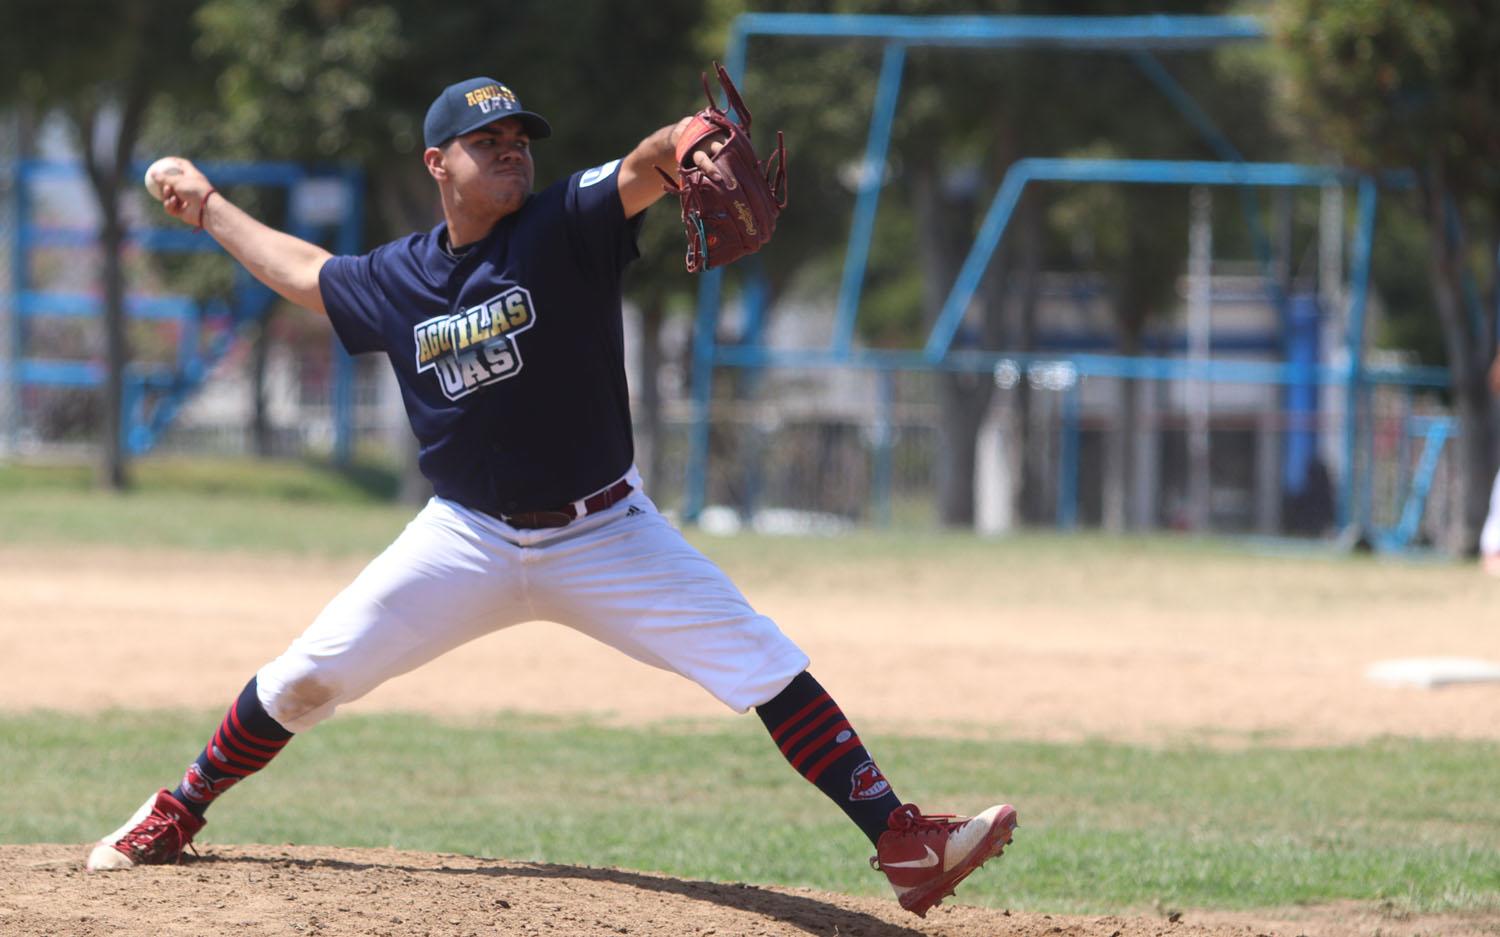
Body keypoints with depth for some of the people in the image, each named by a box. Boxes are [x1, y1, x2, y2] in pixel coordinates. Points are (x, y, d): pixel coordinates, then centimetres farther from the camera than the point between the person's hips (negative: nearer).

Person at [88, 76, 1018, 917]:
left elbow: (643, 168, -32)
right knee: (303, 679, 0)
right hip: (468, 539, 2)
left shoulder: (565, 228, -11)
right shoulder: (398, 279, 0)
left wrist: (689, 144, -55)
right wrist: (211, 208, 32)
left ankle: (903, 843, -12)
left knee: (769, 668, -14)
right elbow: (304, 272, 22)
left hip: (606, 535, -2)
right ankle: (175, 816, 22)